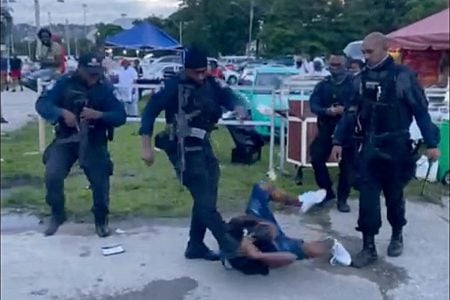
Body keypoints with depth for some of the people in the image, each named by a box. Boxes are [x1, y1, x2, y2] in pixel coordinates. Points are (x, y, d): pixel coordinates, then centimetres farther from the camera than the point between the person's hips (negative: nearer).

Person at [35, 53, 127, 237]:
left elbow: (121, 116, -9)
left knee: (100, 181, -6)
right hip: (66, 140, 0)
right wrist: (63, 112, -29)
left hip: (93, 143, 0)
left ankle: (101, 219, 22)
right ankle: (57, 215, 10)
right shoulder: (65, 84, -5)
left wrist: (99, 115, -27)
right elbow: (42, 103, -11)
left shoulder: (104, 90, -3)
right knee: (52, 175, -18)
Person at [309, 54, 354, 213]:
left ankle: (342, 199, 13)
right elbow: (313, 105, -3)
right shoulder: (322, 85, 8)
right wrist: (327, 111, -22)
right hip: (326, 128, 3)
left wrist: (346, 110, -26)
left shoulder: (354, 83, -2)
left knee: (346, 164, 0)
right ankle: (327, 191, 18)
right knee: (317, 159, -1)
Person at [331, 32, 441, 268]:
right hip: (368, 147, 3)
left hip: (395, 147, -3)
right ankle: (368, 247, 9)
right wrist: (338, 140, 6)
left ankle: (397, 235, 36)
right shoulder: (361, 78, 4)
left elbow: (421, 111, -8)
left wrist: (431, 143, -11)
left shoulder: (403, 76, -9)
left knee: (393, 195, 12)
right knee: (367, 198, 0)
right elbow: (351, 112, 9)